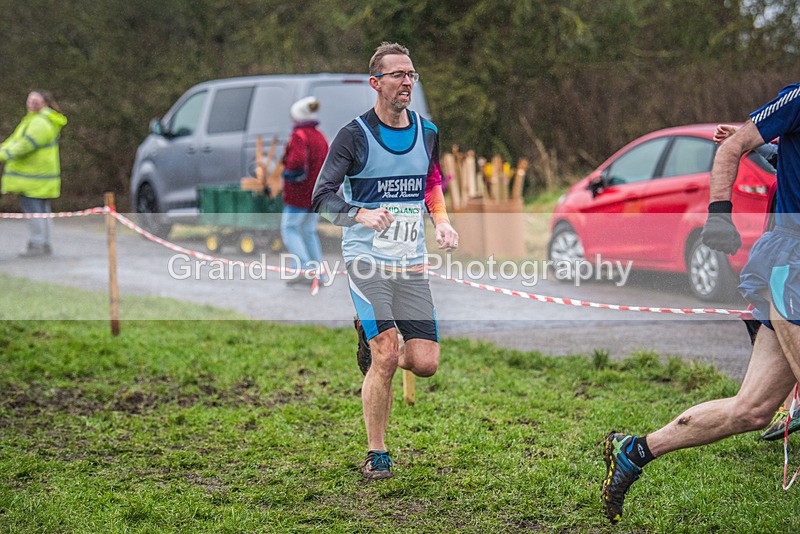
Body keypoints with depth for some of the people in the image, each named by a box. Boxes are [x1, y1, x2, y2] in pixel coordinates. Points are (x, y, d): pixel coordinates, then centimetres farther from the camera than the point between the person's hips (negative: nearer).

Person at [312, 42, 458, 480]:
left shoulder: (428, 133, 9)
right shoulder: (354, 135, -7)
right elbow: (322, 198, -12)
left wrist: (442, 223, 5)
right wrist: (361, 215, -31)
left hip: (412, 263, 5)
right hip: (366, 261, -5)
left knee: (426, 363, -3)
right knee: (387, 356, -16)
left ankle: (371, 342, 31)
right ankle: (376, 456, 0)